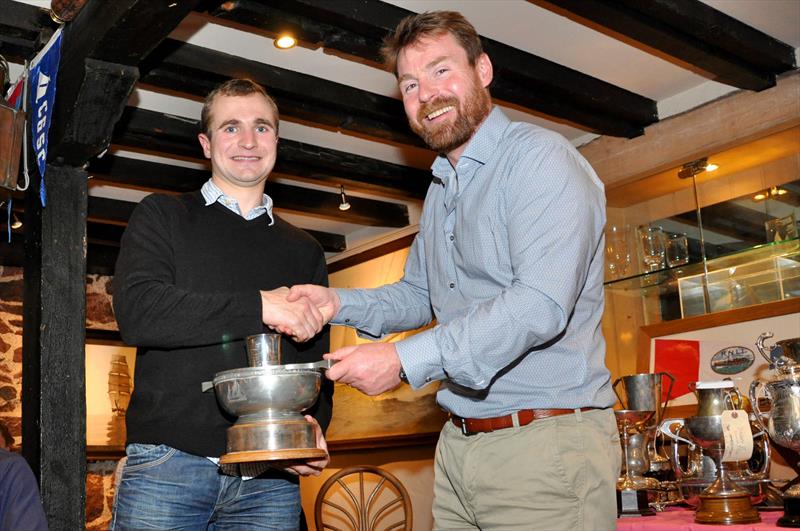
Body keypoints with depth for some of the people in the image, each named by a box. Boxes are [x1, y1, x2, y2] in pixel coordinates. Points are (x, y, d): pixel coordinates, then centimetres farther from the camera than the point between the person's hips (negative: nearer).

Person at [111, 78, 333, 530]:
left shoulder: (305, 251, 17)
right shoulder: (163, 217, 7)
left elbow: (316, 362, 16)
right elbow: (137, 311, -10)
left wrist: (313, 427, -5)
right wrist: (260, 306, -16)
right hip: (168, 466, -2)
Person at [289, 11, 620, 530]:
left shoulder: (540, 156, -11)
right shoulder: (441, 191, 18)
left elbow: (542, 303, -24)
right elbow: (418, 296, 24)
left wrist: (406, 359, -25)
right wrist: (338, 303, 6)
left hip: (545, 446, -8)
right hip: (458, 446, 8)